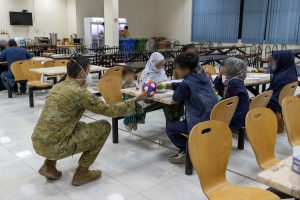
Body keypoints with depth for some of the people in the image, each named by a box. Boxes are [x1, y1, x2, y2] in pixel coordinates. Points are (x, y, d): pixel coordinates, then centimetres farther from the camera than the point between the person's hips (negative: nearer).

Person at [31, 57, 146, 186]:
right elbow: (111, 111, -6)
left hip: (37, 143, 8)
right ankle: (82, 173, 9)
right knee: (104, 126, 1)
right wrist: (134, 101, 6)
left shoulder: (58, 86, 11)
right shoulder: (79, 92, -12)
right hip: (54, 147, -8)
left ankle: (49, 165, 22)